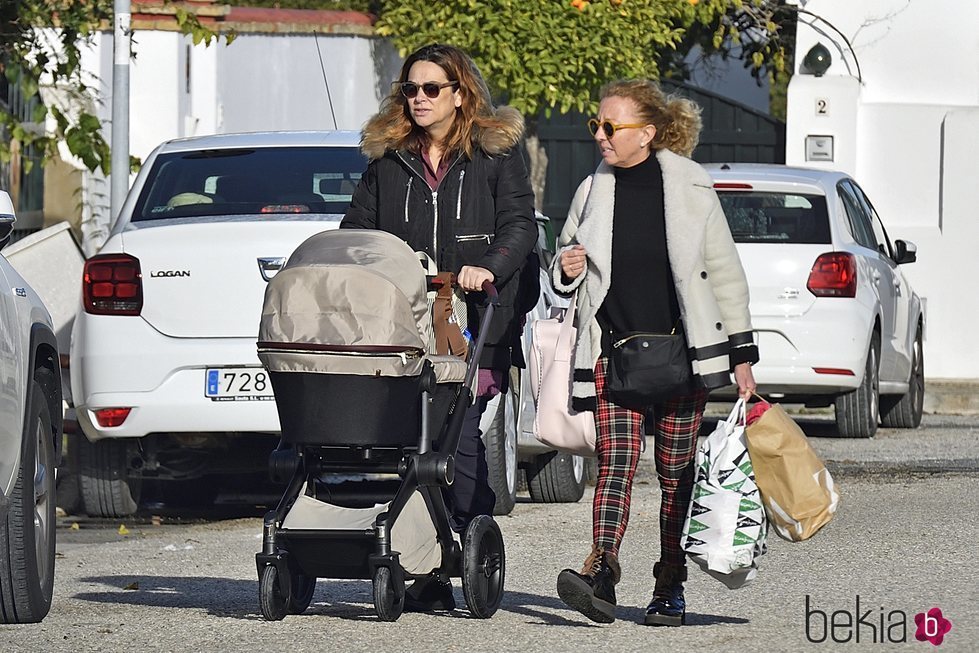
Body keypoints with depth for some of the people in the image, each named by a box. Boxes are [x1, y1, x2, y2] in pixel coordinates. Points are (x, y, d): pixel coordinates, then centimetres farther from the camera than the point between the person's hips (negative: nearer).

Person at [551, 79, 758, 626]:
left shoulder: (690, 188, 0)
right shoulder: (593, 192, 9)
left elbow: (725, 273, 4)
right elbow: (565, 267, 23)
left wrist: (742, 355, 1)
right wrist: (567, 269, -2)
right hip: (613, 350, 2)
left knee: (677, 471, 2)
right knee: (616, 461, -13)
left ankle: (671, 587, 9)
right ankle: (602, 571, -27)